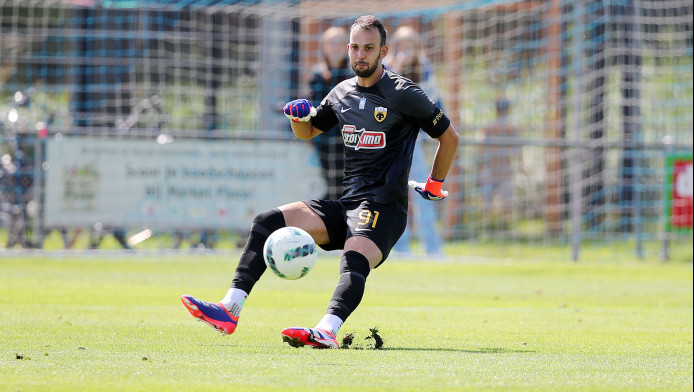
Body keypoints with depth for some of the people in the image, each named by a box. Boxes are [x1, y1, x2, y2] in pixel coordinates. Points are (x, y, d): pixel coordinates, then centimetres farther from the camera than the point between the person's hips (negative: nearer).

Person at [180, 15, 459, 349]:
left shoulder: (402, 93, -4)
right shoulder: (342, 94, 13)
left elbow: (449, 137, 5)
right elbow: (307, 132, 28)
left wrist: (435, 185, 10)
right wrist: (298, 117, 5)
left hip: (384, 207, -6)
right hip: (344, 205, 6)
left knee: (355, 261, -35)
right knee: (267, 223, -9)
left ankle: (328, 331, -59)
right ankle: (230, 311, -16)